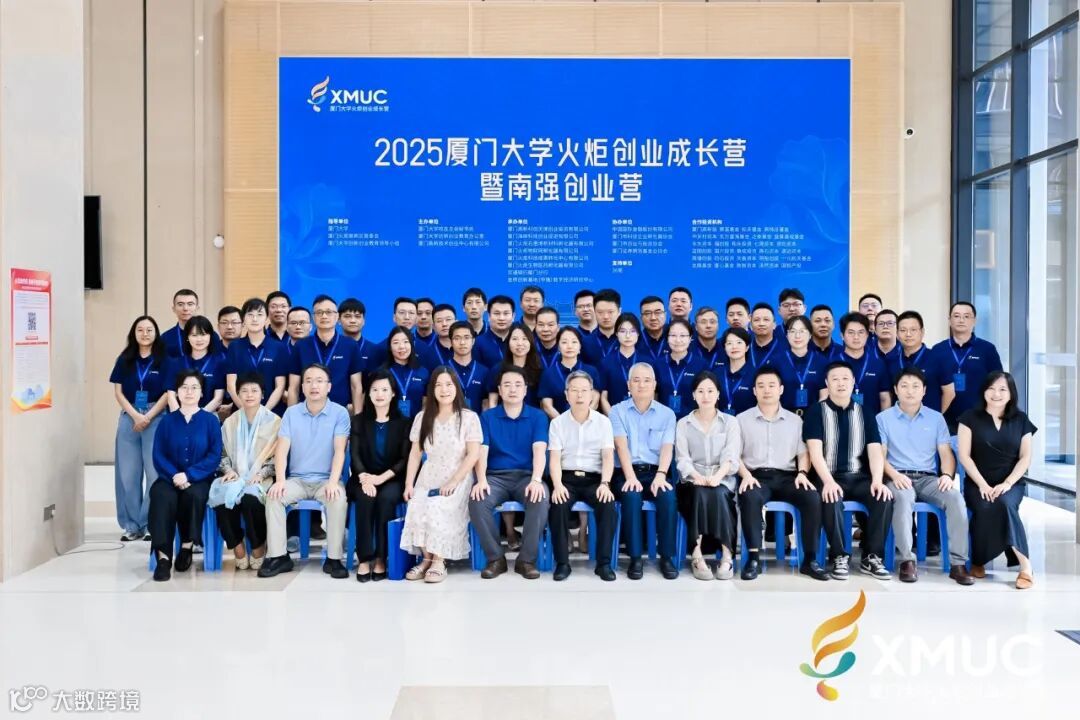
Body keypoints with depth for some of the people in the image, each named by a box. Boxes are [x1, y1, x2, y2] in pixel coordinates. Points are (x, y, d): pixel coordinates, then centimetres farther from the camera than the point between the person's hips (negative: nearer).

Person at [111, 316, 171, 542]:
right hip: (129, 417, 3)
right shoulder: (124, 360, 10)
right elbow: (118, 392, 6)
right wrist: (136, 415, -7)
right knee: (128, 474, 4)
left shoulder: (164, 360, 2)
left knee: (156, 472, -6)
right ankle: (132, 525, 11)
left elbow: (168, 393, -2)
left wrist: (147, 417, -10)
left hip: (156, 419, -3)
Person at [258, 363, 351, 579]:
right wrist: (280, 480, -19)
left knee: (338, 499, -33)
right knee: (273, 496, -25)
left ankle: (334, 558, -22)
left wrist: (333, 482, -25)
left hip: (326, 480, -2)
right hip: (296, 479, 3)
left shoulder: (340, 413, -3)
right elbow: (282, 449, -3)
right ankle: (278, 556, -15)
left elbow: (339, 450, -11)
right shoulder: (292, 412, 4)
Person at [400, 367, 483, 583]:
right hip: (428, 479, 3)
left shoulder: (469, 417, -3)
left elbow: (473, 454, -8)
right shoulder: (422, 417, 8)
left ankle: (439, 561, -15)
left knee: (438, 509, -30)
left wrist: (453, 482, -18)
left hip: (458, 479, -3)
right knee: (416, 509, -25)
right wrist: (409, 484, -2)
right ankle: (427, 558, -8)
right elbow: (415, 453, 9)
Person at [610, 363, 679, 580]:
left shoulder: (667, 414, 12)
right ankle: (635, 558, -23)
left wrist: (660, 475, -21)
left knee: (668, 495, -30)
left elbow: (667, 448, -2)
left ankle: (666, 557, -18)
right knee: (632, 495, -33)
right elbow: (622, 446, -7)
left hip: (655, 472, 1)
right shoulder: (618, 411, 8)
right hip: (627, 473, -1)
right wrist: (630, 477, -22)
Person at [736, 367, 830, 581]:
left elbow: (803, 453, 12)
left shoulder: (795, 420, 17)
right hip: (756, 476, -2)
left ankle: (809, 559, -19)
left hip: (786, 477, 2)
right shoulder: (742, 419, 10)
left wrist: (802, 472, -9)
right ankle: (754, 558, -30)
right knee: (750, 497, -37)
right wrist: (746, 475, -14)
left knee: (812, 497, -29)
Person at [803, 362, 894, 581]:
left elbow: (875, 451, 1)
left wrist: (877, 481, -17)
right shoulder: (817, 411, 0)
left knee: (884, 498, -26)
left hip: (859, 477, 3)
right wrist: (829, 481, -26)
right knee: (832, 499, -36)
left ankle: (871, 557, -12)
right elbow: (815, 451, -11)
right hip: (829, 477, -3)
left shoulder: (864, 413, 11)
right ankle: (838, 557, -18)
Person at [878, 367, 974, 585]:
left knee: (955, 497, -28)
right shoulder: (883, 418, 7)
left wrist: (947, 475, -11)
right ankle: (907, 560, -32)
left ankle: (958, 563, -24)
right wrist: (894, 475, -19)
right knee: (903, 497, -38)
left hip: (928, 478, 3)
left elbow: (946, 453, 10)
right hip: (898, 478, -3)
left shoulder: (936, 418, 15)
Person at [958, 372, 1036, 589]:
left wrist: (1007, 483, -11)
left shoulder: (1020, 419, 8)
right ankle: (978, 560, -13)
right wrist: (982, 484, -14)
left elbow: (1025, 458, 4)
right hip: (978, 483, -1)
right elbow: (964, 455, -3)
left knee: (1004, 504, -33)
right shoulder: (971, 417, 2)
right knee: (985, 509, -32)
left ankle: (1025, 564, -26)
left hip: (1012, 483, 1)